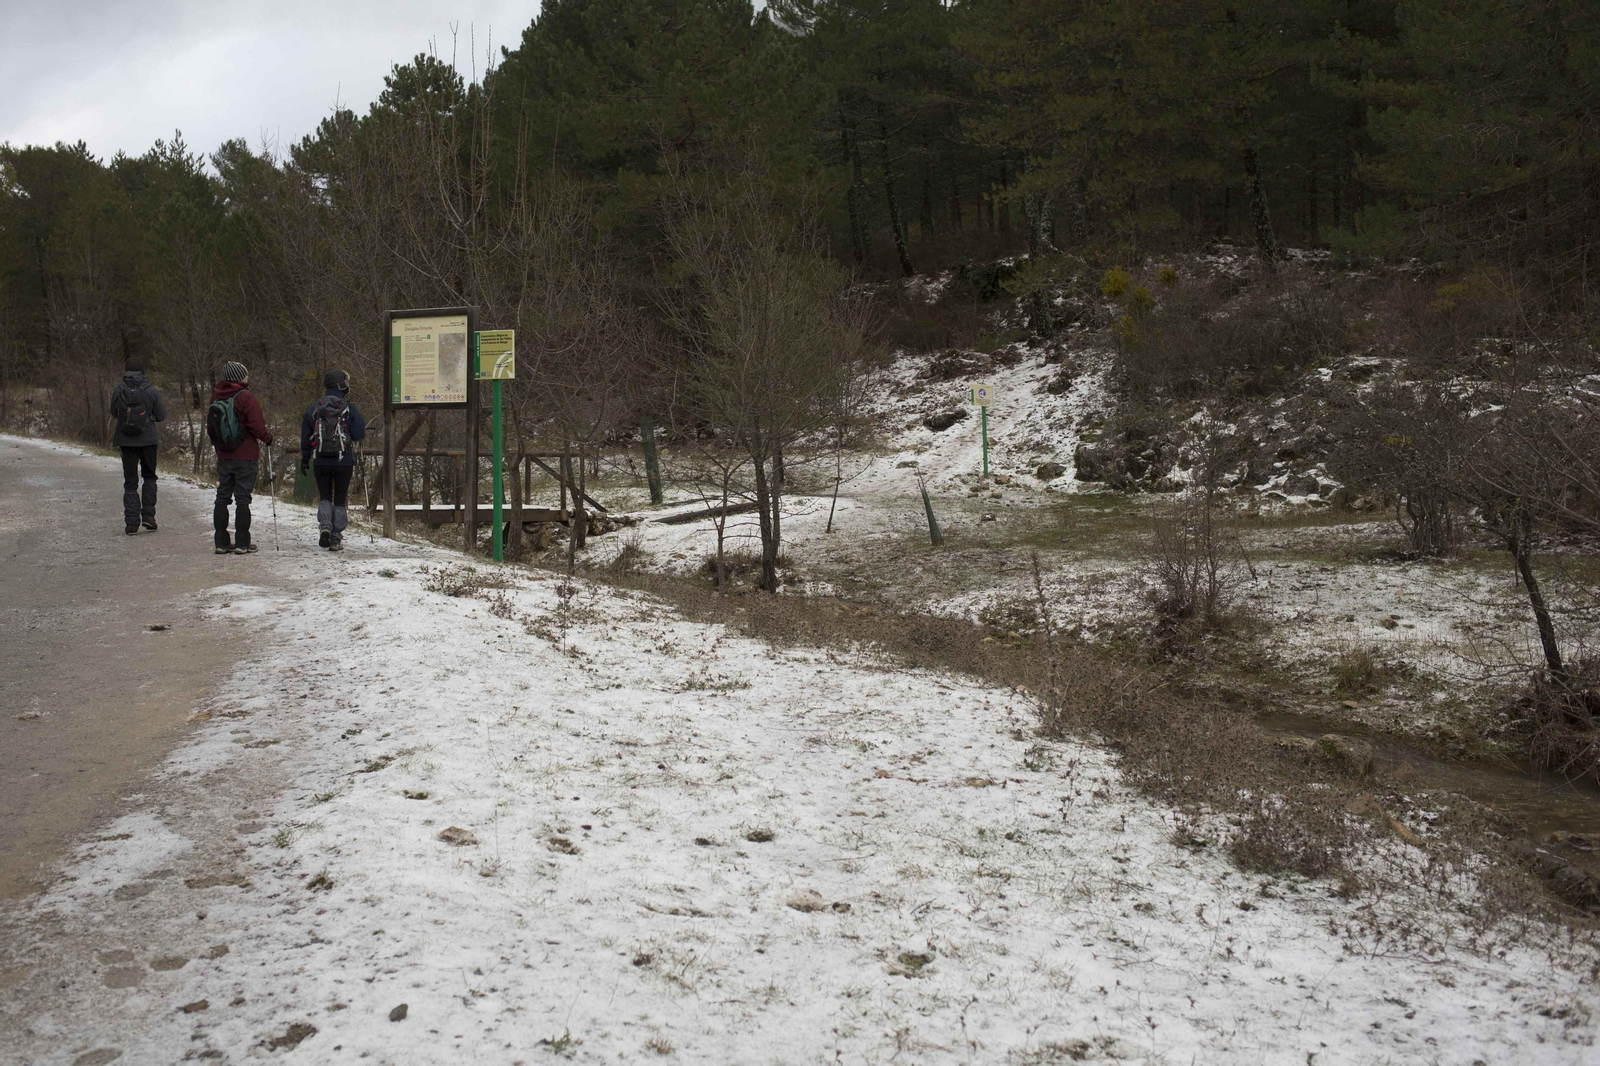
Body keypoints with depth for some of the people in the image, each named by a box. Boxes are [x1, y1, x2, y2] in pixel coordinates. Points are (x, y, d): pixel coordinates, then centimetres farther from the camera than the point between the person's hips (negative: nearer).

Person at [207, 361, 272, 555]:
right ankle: (242, 543, 1)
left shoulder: (216, 396, 7)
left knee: (222, 498, 10)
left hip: (223, 456, 5)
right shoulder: (246, 397, -12)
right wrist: (268, 439, 1)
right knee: (242, 499, -1)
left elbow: (210, 429, 13)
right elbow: (257, 426, -16)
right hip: (245, 456, -5)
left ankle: (222, 542, 11)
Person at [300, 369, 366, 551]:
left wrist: (305, 459, 17)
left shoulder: (313, 408, 4)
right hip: (344, 461, -2)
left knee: (324, 497, 14)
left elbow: (305, 437, 8)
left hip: (321, 461, 2)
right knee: (340, 499, 6)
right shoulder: (349, 408, -7)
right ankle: (336, 539, 2)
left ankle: (325, 526, -11)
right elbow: (360, 434, -8)